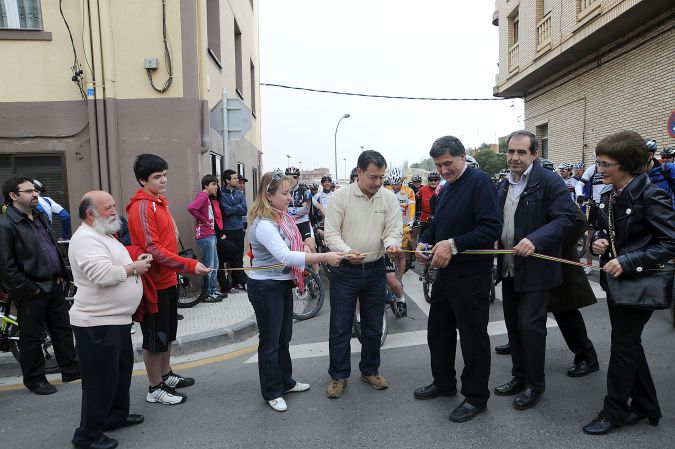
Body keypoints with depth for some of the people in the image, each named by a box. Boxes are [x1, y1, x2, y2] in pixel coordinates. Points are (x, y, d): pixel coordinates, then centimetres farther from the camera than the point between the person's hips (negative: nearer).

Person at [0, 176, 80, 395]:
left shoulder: (40, 217, 10)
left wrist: (62, 275, 10)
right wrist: (30, 289, -15)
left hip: (54, 285, 8)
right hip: (31, 292, -7)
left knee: (63, 329, 15)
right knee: (31, 337, 8)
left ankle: (71, 369, 28)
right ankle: (34, 379, 24)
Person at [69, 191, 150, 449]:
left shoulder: (104, 236, 15)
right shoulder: (86, 239, -19)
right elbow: (103, 274, -31)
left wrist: (136, 262, 8)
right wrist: (134, 269, -16)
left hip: (117, 319, 10)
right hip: (97, 323, -10)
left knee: (122, 370, 22)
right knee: (101, 380, 1)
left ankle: (117, 416, 38)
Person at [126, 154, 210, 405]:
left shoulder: (159, 202, 11)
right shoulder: (142, 206, -18)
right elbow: (153, 249, -25)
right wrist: (190, 266, -26)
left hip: (168, 280, 9)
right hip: (154, 283, -9)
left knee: (167, 333, 20)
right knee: (154, 337, 4)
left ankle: (166, 375, 36)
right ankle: (155, 389, 18)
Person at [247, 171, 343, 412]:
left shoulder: (282, 217, 5)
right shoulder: (263, 224, -24)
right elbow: (285, 256, -35)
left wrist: (305, 250, 1)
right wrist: (323, 257, -35)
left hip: (283, 285, 9)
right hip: (266, 288, -9)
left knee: (284, 337, 21)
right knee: (270, 341, 6)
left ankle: (285, 382, 38)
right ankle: (272, 392, 23)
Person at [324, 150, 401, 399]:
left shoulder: (389, 198, -2)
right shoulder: (341, 196, -9)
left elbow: (393, 231, -3)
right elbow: (331, 233, -10)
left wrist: (391, 245, -26)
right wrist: (347, 251, -28)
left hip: (375, 269, 3)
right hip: (345, 270, -3)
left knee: (373, 327, 15)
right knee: (340, 327, 6)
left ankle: (370, 371, 34)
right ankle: (338, 376, 23)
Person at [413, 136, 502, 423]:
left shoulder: (479, 182, -14)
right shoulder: (446, 188, 14)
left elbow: (491, 228, -24)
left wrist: (453, 245, -29)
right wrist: (423, 242, 0)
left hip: (471, 277, -9)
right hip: (445, 272, 9)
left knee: (473, 337, 5)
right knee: (438, 331, 18)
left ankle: (476, 397, 23)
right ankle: (443, 382, 37)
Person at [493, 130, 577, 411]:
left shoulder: (549, 181, -11)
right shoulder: (504, 186, 12)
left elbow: (567, 218, -18)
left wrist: (535, 240, -29)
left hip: (536, 269, -7)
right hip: (509, 269, 7)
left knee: (531, 325, -2)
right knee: (513, 324, 14)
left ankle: (535, 384, 16)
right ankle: (519, 377, 30)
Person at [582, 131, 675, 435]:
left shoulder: (650, 196, -19)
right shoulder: (609, 196, 5)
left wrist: (628, 261, -26)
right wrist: (598, 240, -5)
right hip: (615, 281, 8)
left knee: (623, 347, 3)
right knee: (630, 344, 18)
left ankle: (614, 412, 19)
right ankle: (645, 406, 34)